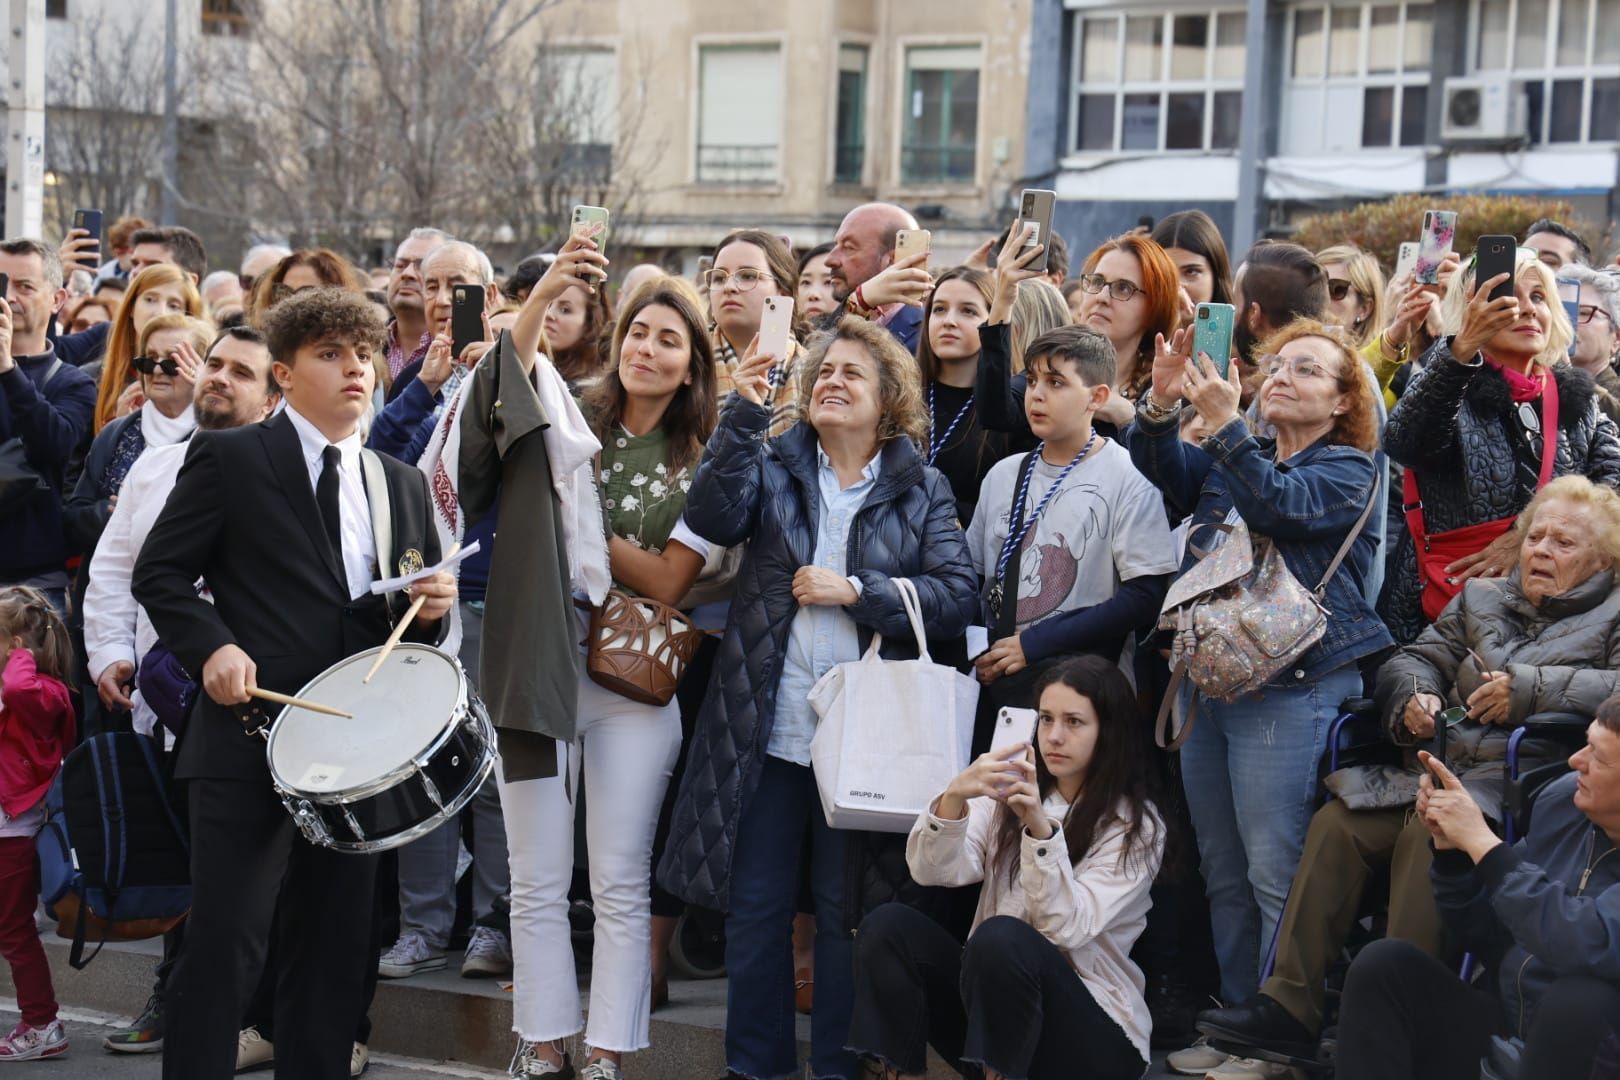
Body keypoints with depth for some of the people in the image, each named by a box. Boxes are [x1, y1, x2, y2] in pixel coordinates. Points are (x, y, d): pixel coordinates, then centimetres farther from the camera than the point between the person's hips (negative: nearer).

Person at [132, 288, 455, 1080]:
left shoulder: (403, 484, 17)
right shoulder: (229, 458, 1)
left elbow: (418, 613, 22)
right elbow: (159, 573, 0)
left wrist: (434, 604, -1)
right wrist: (211, 646, -16)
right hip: (252, 734, -5)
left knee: (335, 949, 9)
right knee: (225, 945, -8)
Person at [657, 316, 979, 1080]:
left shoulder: (922, 491, 5)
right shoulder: (772, 466, 8)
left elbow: (956, 598, -6)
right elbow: (714, 518, -12)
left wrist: (857, 592, -14)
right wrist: (745, 414, -20)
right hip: (767, 730, 2)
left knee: (846, 913, 6)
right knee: (754, 908, 7)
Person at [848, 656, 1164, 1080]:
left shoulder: (1134, 826, -5)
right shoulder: (1009, 793, 7)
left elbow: (1065, 927, -19)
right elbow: (933, 870, -9)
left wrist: (1041, 826, -31)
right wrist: (954, 797, -28)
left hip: (1094, 1034, -5)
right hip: (993, 1001, 5)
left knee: (1001, 937, -33)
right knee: (888, 925, -18)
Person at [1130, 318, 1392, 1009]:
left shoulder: (1347, 471, 0)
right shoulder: (1233, 460, 19)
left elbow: (1281, 507, -19)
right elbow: (1162, 466, 1)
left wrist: (1224, 422, -26)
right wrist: (1162, 402, -18)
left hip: (1291, 687, -7)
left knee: (1276, 875, -9)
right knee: (1223, 875, 11)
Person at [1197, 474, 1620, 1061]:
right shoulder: (1480, 598, 27)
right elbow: (1414, 659, 26)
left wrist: (1531, 688, -14)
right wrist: (1413, 699, 3)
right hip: (1439, 766, 6)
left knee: (1426, 831, -34)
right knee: (1337, 822, -19)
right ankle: (1288, 1005, -19)